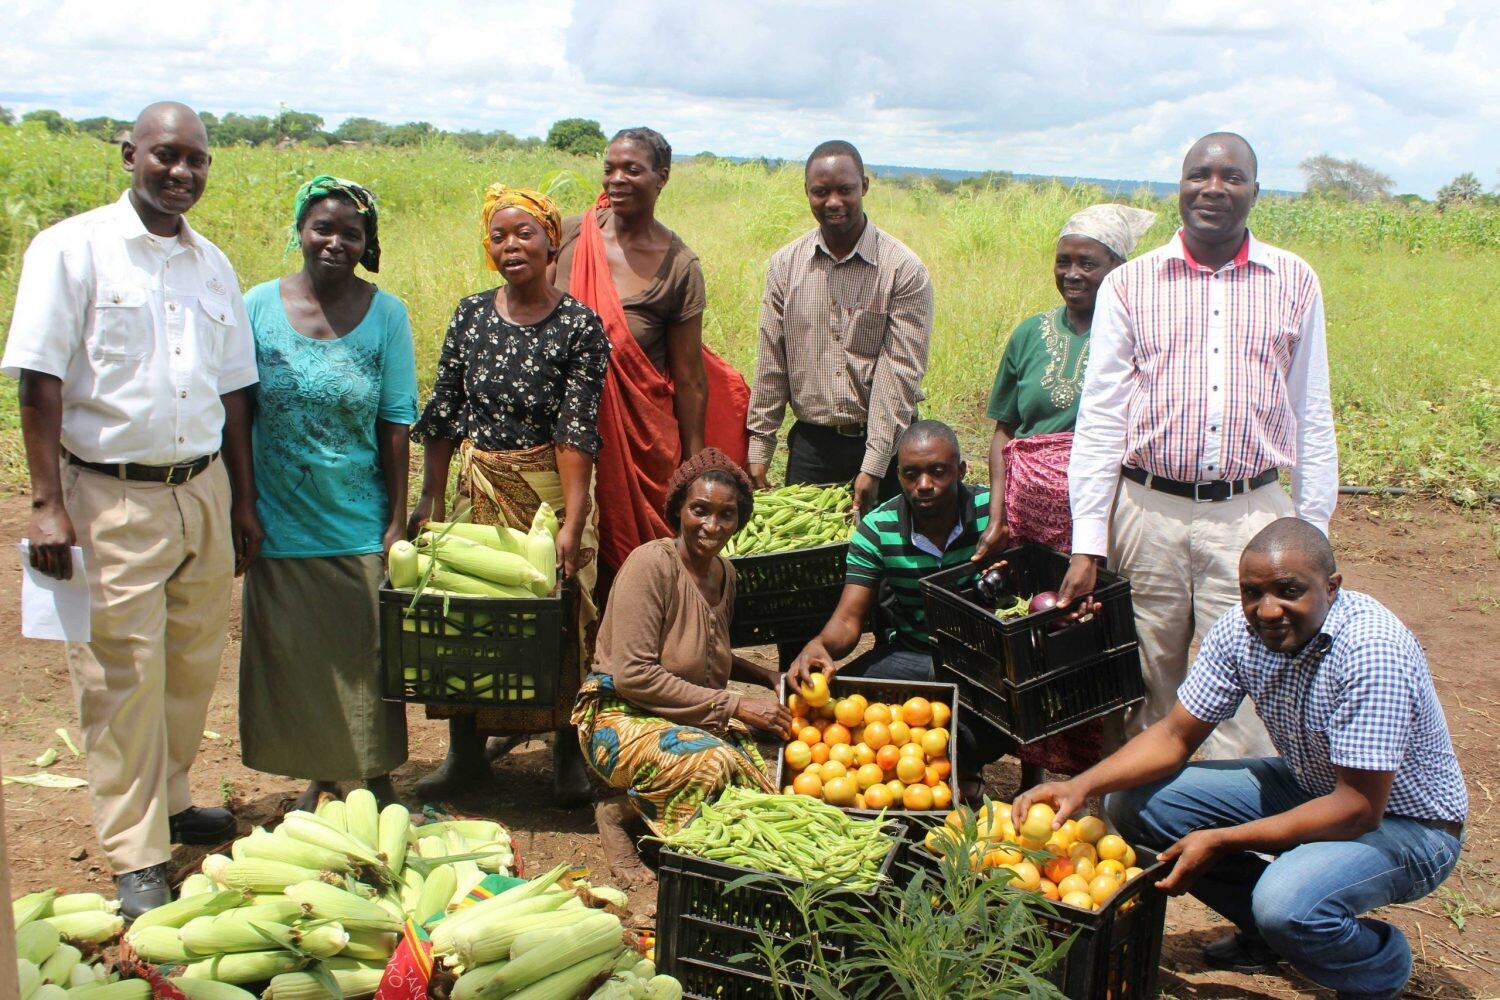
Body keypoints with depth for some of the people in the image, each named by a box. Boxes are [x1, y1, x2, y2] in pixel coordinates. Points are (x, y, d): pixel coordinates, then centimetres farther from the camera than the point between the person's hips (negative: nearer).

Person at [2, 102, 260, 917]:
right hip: (112, 498, -5)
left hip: (203, 491, 6)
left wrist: (243, 501, 15)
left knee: (194, 664, 12)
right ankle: (136, 859, 9)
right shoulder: (71, 249, -6)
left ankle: (166, 802, 32)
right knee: (124, 679, 0)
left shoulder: (212, 264, 11)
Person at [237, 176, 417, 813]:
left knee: (366, 657, 8)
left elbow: (396, 425, -4)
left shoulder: (386, 314, -3)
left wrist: (398, 521, -6)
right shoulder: (260, 306, -2)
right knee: (293, 656, 10)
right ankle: (318, 778, 29)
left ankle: (377, 780, 25)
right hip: (281, 522, 1)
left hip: (360, 523, -1)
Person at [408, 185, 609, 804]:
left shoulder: (579, 326, -8)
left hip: (553, 486, -3)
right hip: (481, 485, 3)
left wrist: (572, 522, -21)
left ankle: (568, 753, 17)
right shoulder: (471, 315, 4)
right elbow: (443, 413, 6)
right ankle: (465, 752, 19)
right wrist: (430, 499, 2)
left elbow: (577, 428, -15)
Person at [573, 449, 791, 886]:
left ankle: (632, 802, 0)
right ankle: (620, 811, -8)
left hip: (699, 717, 8)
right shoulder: (652, 564, -16)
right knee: (713, 763, -36)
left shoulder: (724, 572, 9)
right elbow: (633, 674, -22)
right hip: (622, 715, -7)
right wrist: (734, 704, -21)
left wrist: (770, 677, 6)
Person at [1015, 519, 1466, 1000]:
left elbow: (1360, 809, -30)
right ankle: (1269, 929, 14)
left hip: (1406, 821, -7)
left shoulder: (1370, 653, -32)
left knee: (1288, 901, -36)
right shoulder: (1242, 629, -12)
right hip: (1311, 787, 7)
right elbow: (1175, 735, -4)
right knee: (1134, 802, -6)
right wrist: (1081, 785, -20)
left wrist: (1221, 842, -30)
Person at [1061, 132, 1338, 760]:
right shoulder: (1129, 284, 4)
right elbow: (1099, 417, 3)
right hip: (1148, 513, 0)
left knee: (1244, 702, -4)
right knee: (1146, 697, 8)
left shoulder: (1294, 282, 7)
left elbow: (1312, 417, 11)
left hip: (1252, 517, 0)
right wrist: (1087, 544, -3)